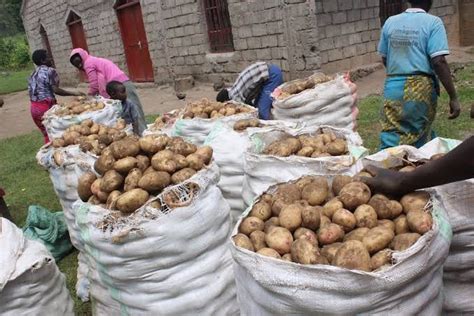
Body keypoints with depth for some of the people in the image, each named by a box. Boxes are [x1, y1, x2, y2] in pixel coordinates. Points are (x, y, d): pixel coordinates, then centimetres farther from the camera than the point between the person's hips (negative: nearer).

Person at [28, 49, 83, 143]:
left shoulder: (32, 75, 16)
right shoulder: (50, 71, -6)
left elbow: (31, 92, 14)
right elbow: (55, 90, -15)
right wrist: (74, 93, -14)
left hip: (34, 108, 8)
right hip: (46, 106, -7)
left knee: (47, 135, 15)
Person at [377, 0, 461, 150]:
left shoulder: (390, 22, 9)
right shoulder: (433, 22, -5)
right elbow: (438, 62, -14)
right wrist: (453, 97, -10)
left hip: (393, 87, 3)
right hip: (420, 88, -3)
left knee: (391, 140, 4)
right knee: (419, 140, 11)